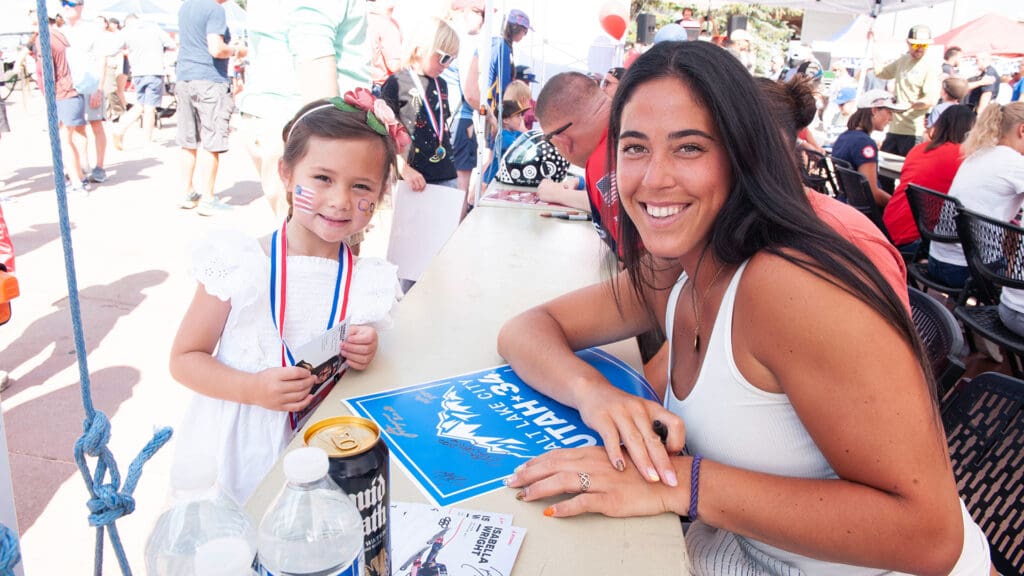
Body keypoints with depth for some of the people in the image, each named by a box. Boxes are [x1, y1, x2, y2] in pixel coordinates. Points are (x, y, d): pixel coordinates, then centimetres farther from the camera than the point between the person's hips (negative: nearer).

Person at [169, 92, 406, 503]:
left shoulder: (369, 283, -3)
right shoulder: (239, 264, -11)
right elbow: (184, 359, -3)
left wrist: (366, 359, -12)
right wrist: (253, 389, -19)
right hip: (235, 451, -1)